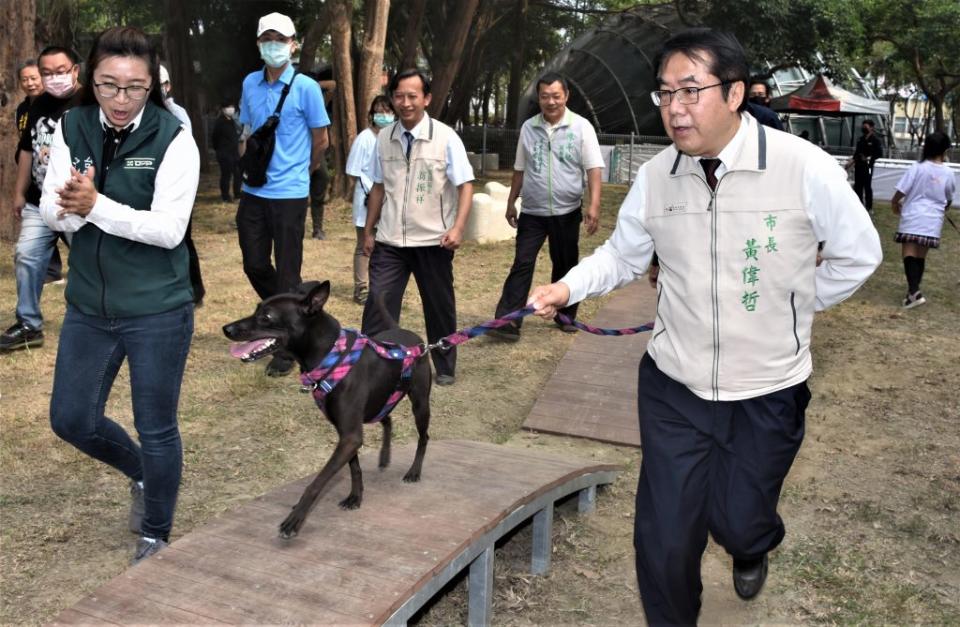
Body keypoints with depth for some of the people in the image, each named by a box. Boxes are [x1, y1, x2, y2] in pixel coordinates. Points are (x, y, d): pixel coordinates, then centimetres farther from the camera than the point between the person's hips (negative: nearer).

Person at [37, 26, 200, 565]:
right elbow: (52, 213, -4)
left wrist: (95, 205, -28)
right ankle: (143, 475, 43)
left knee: (157, 429, 7)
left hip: (158, 311, -5)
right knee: (71, 418, 14)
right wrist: (72, 206, -26)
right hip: (89, 306, 5)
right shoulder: (72, 128, -1)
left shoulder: (173, 139, -14)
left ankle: (156, 537, 30)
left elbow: (168, 229, -20)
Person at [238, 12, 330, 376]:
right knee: (254, 265, 11)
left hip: (289, 194, -5)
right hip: (253, 192, 5)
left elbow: (321, 141, 1)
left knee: (287, 273, 1)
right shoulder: (250, 84, 8)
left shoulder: (305, 88, -7)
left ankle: (286, 349, 11)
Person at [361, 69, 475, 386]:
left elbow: (465, 185, -8)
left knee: (439, 306, 12)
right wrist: (368, 230, 12)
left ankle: (445, 368, 29)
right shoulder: (384, 138, 2)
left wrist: (457, 228, -20)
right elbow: (378, 187, 11)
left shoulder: (445, 137, -8)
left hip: (432, 241, -2)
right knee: (378, 303, -2)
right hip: (390, 240, 2)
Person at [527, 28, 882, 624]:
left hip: (768, 392, -1)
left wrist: (794, 311, 3)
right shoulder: (655, 177, -7)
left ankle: (751, 549, 56)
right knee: (663, 538, 4)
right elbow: (622, 256, 7)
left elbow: (859, 255, -2)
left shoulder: (806, 168, -16)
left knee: (736, 522, 15)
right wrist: (568, 287, -7)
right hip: (674, 386, 2)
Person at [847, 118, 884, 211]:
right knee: (858, 185, 10)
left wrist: (869, 158, -19)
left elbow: (879, 153, -10)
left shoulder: (875, 140, -6)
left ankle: (869, 207, 4)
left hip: (868, 166, -6)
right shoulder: (861, 139, 13)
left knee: (867, 186, -3)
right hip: (858, 165, 6)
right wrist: (852, 160, 7)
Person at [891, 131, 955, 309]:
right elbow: (949, 199, 16)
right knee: (921, 255, 14)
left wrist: (894, 203, 14)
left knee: (909, 253, -7)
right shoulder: (948, 173, 3)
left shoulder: (917, 168, -9)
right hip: (933, 220, 4)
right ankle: (913, 290, 22)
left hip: (913, 217, -4)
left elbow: (901, 191, -7)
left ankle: (914, 292, -24)